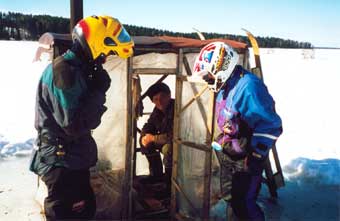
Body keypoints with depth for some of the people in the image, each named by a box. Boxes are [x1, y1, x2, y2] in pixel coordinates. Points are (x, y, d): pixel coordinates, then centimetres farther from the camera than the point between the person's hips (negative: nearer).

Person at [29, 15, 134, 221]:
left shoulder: (77, 69, 10)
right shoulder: (64, 71, -21)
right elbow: (75, 125, -24)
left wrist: (96, 91, -1)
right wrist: (99, 92, -18)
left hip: (74, 159, 10)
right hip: (62, 162, -10)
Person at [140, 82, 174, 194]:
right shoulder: (158, 109, -2)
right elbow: (149, 126, 13)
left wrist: (153, 138, -24)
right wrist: (145, 136, -11)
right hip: (165, 140, 9)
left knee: (168, 148, -36)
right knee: (145, 140, 1)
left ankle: (169, 184, -15)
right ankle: (156, 175, 12)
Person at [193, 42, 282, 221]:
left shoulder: (249, 87, -27)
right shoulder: (225, 86, 3)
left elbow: (270, 126, -26)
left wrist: (256, 156, -22)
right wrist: (222, 143, 21)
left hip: (246, 158, -9)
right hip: (229, 154, 9)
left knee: (244, 202, -2)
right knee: (230, 196, 20)